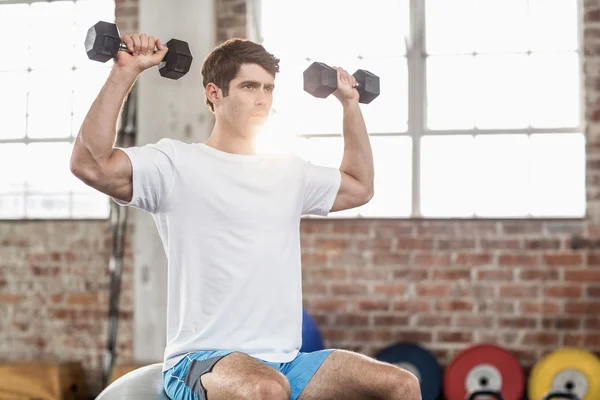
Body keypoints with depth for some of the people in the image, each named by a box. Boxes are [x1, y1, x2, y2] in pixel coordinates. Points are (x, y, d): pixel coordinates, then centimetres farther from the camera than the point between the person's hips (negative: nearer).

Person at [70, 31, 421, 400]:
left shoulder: (288, 171, 16)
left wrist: (350, 103, 30)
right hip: (201, 362, -7)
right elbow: (91, 165, -19)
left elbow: (360, 187, 32)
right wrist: (125, 73, -19)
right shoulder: (179, 164, -4)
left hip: (286, 362, 7)